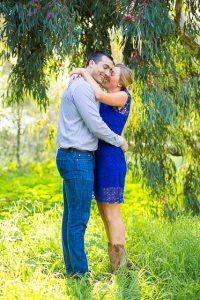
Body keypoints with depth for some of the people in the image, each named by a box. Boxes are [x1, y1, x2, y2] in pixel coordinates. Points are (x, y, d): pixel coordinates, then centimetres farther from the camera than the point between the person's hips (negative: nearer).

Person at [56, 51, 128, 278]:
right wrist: (120, 141, -1)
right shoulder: (82, 87, -14)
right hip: (78, 159, -11)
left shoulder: (80, 87, 19)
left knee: (71, 216, 12)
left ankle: (71, 268, 17)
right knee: (79, 218, -7)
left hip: (72, 157, 11)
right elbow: (96, 126, -15)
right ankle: (80, 273, -3)